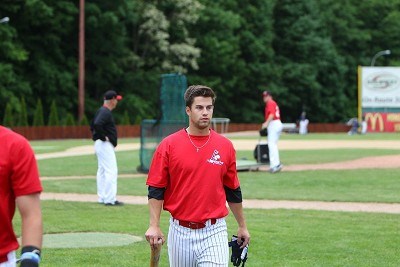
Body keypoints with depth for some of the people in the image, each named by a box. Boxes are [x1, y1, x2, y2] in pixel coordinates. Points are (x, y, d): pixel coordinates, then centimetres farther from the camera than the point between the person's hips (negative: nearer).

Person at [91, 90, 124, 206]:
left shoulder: (101, 111, 15)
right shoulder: (106, 112, -17)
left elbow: (93, 125, 25)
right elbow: (97, 125, -32)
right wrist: (103, 137, -22)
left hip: (100, 144, 11)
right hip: (105, 145, -11)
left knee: (102, 171, 13)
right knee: (111, 171, -11)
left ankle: (102, 198, 17)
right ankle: (110, 199, -13)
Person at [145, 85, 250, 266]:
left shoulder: (225, 146, 3)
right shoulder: (168, 145, -2)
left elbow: (233, 190, 12)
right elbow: (156, 189, -2)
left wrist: (242, 226, 16)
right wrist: (154, 226, -11)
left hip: (214, 232, 0)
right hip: (180, 231, 0)